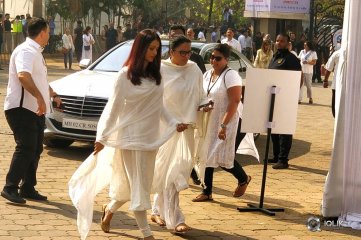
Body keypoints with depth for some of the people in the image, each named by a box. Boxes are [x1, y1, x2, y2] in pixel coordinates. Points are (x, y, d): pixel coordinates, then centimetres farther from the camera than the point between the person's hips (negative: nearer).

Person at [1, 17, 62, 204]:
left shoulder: (35, 52, 19)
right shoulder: (26, 51, -15)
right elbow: (23, 75, -34)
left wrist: (53, 95, 38)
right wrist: (40, 97, -38)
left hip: (35, 110, 10)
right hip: (21, 109, -10)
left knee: (35, 149, 11)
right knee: (26, 148, -14)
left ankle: (28, 188, 18)